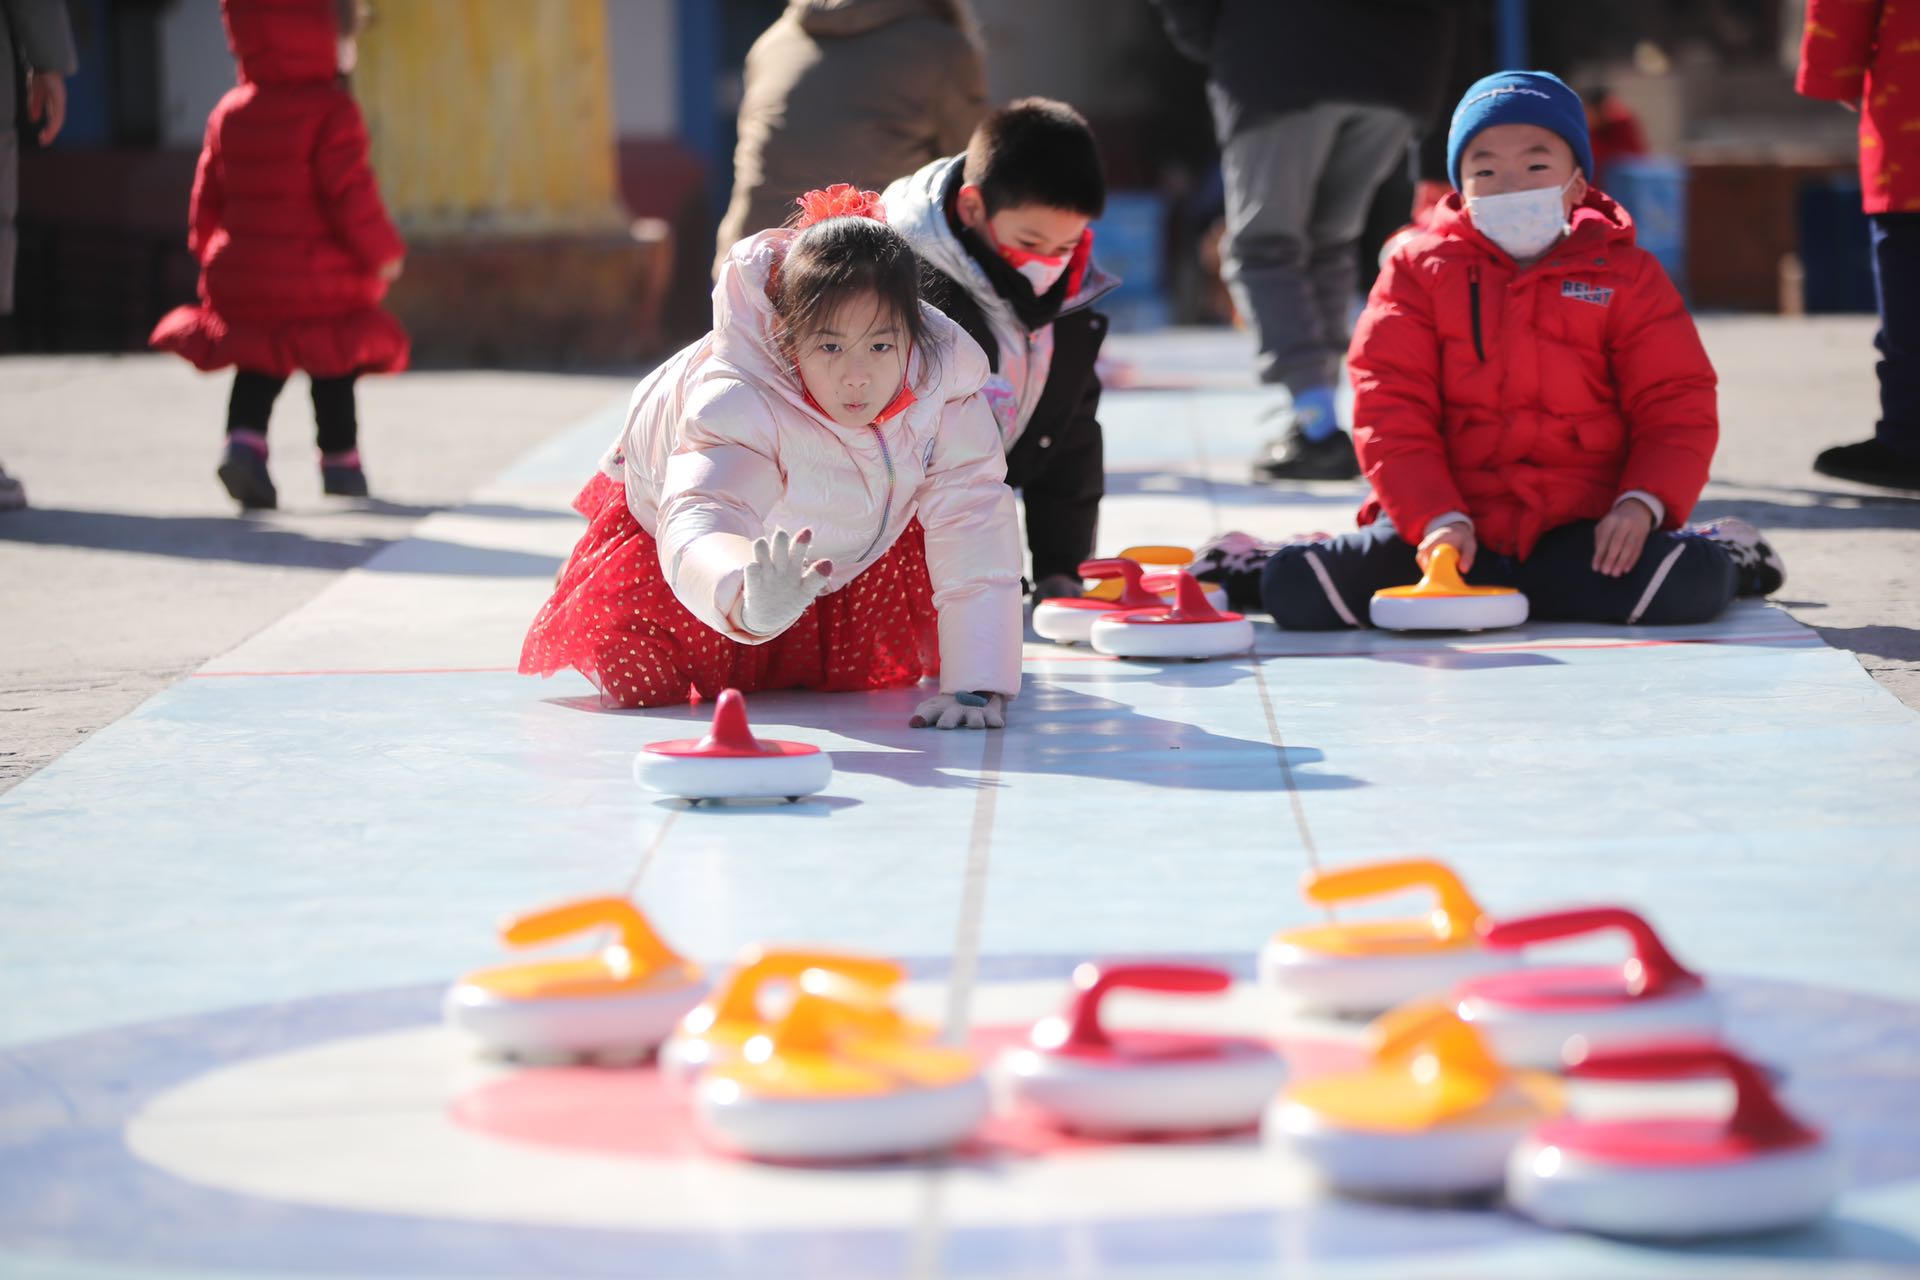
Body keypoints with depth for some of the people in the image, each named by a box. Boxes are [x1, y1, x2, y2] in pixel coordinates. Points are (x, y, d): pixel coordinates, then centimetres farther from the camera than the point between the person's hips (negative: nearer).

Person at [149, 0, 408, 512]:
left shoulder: (229, 113, 6)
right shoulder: (331, 111, -14)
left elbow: (208, 194, 12)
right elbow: (350, 191, -17)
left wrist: (209, 250, 26)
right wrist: (382, 251, -4)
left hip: (242, 275, 5)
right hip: (319, 279, -5)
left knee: (258, 365, 15)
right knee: (333, 371, 12)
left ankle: (244, 442, -7)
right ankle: (341, 463, 21)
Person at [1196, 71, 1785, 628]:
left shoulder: (1625, 275, 6)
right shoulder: (1420, 270, 6)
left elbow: (1677, 408, 3)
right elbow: (1391, 413, -1)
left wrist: (1642, 502, -16)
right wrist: (1436, 519, -15)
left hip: (1573, 528, 0)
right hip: (1448, 522, 0)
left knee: (1685, 588, -28)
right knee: (1298, 593, -22)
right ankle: (1256, 566, 18)